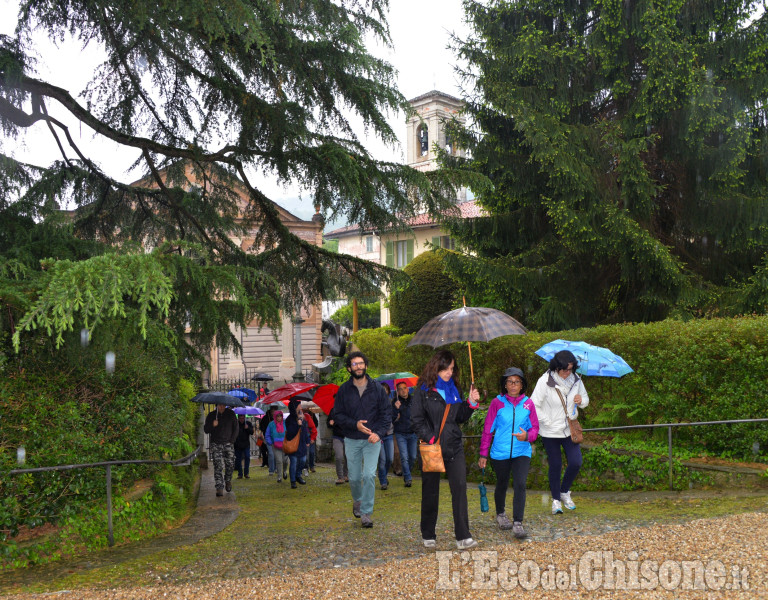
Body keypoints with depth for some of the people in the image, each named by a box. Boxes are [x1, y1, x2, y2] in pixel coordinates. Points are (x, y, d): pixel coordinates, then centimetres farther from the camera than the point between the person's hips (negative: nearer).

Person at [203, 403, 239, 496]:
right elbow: (206, 430, 2)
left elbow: (236, 427, 11)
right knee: (218, 466, -9)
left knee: (230, 464, -3)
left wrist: (232, 440, 2)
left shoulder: (230, 414, 5)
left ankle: (228, 480, 24)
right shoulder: (211, 415, 2)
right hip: (215, 444, -1)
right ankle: (219, 488, -10)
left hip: (228, 443, 1)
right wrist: (212, 425, -19)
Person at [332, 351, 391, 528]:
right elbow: (338, 414, 1)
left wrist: (378, 432, -14)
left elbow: (386, 413, 0)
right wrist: (355, 424, -16)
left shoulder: (376, 388, -1)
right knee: (354, 477, 8)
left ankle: (366, 513, -4)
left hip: (372, 439, -1)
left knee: (369, 475, -13)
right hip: (352, 440, 1)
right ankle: (357, 501, 39)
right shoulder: (344, 390, 0)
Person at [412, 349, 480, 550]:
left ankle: (463, 537, -6)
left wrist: (471, 403, 1)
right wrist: (430, 439, -16)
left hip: (454, 446, 4)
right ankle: (428, 536, 21)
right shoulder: (423, 390, -3)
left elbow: (461, 417, 17)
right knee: (430, 492, 7)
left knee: (460, 488, -7)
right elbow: (416, 420, -6)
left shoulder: (453, 389, 13)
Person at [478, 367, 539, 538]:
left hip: (522, 452, 0)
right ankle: (500, 514, 39)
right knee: (502, 485, 15)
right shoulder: (497, 402, -3)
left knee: (520, 484, -14)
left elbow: (535, 427, 9)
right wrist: (483, 454, 2)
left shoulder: (528, 403, 2)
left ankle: (517, 523, -11)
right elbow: (487, 430, 1)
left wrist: (527, 436, -15)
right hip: (500, 452, 0)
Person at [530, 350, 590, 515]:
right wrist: (548, 422, -15)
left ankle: (564, 492, 23)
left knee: (576, 463, -3)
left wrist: (581, 400, -12)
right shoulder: (545, 381, -16)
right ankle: (556, 499, 24)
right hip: (550, 432, -3)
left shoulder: (576, 379, -2)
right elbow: (534, 405, -13)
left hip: (570, 429, 4)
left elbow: (585, 399, 12)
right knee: (555, 465, 5)